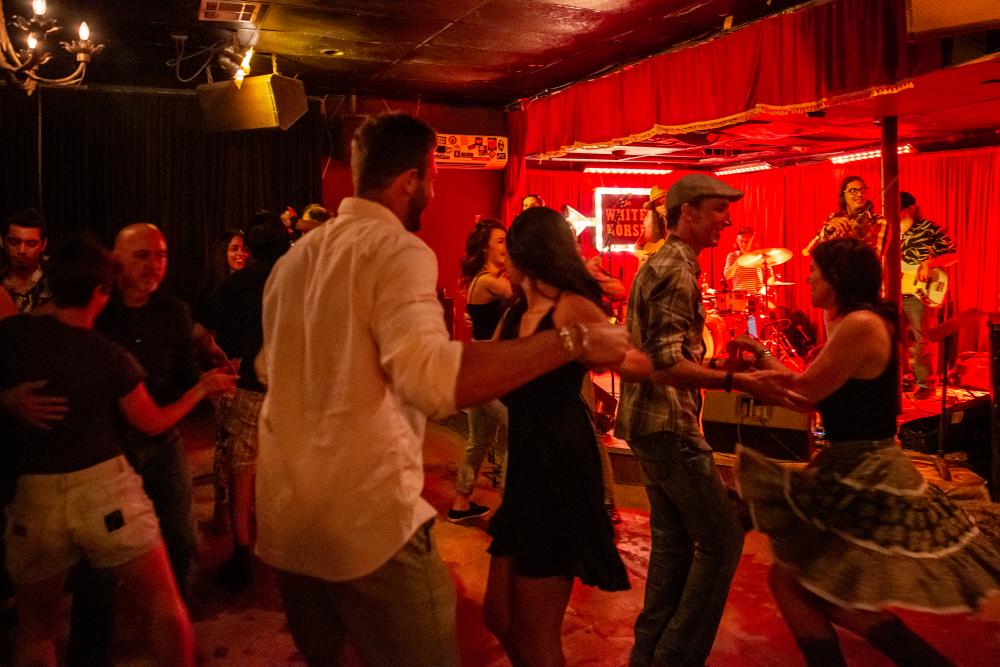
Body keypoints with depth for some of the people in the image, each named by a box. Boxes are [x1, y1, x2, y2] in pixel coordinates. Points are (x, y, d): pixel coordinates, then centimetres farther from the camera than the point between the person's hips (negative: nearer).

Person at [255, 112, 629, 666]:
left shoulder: (295, 256, 11)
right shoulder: (397, 249, -13)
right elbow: (432, 377, -32)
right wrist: (571, 341, -26)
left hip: (284, 519, 8)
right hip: (367, 520, -8)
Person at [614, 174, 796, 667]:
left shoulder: (661, 263, 18)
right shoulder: (677, 269, -15)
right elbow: (667, 364, -23)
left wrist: (719, 360, 18)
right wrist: (739, 381, -24)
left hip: (652, 422, 10)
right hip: (669, 424, -10)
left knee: (673, 540, 16)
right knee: (722, 538, -3)